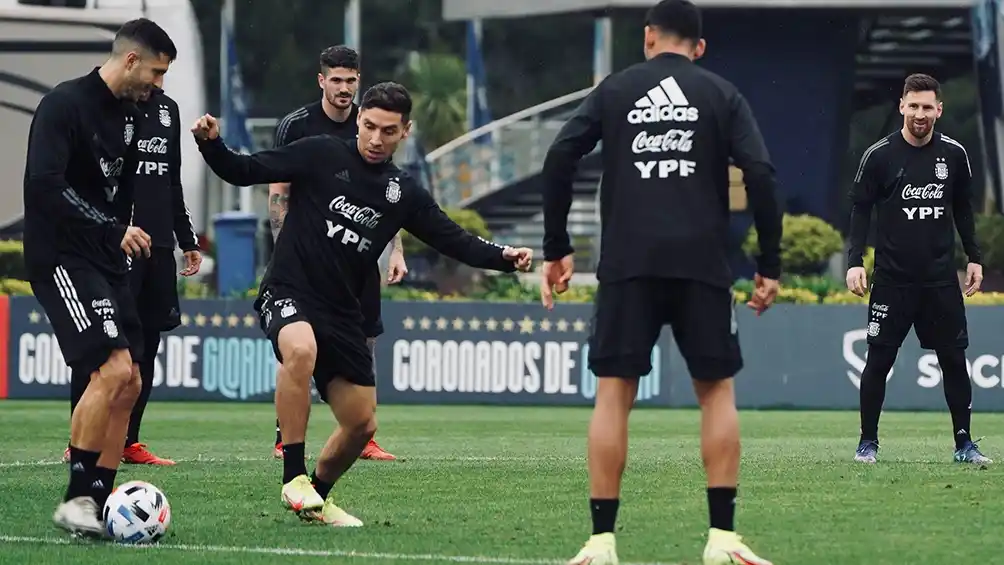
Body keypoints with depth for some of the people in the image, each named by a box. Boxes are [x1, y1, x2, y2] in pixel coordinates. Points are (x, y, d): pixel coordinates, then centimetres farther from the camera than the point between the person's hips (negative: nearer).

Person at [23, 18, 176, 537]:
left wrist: (124, 234, 14)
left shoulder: (128, 115, 13)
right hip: (61, 256, -9)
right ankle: (75, 500, -13)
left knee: (127, 386, 5)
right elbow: (44, 185, -24)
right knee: (113, 370, -20)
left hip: (105, 261, 9)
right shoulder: (64, 104, -13)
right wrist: (113, 229, -23)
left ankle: (97, 505, 11)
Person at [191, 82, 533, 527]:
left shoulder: (403, 193, 8)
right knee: (301, 350, -39)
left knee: (361, 425, 5)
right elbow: (244, 171, -5)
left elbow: (455, 242, 9)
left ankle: (315, 498, 33)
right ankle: (293, 477, -30)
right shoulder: (322, 155, -4)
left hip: (342, 312, 6)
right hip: (288, 290, -6)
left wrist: (504, 257, -7)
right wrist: (211, 144, -23)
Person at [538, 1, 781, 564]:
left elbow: (561, 157, 1)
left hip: (627, 263, 0)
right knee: (718, 389, 9)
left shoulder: (615, 89, 11)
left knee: (614, 392, 4)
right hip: (703, 262, 0)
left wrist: (557, 249, 7)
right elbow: (760, 173, -2)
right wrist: (770, 266, 2)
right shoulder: (721, 94, 9)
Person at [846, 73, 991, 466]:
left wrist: (974, 257, 13)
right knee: (879, 360, 0)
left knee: (954, 360, 2)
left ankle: (964, 443, 11)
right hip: (892, 279, -2)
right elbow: (860, 209, 0)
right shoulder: (879, 155, -5)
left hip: (941, 278, 2)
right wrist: (855, 261, -8)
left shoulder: (954, 154, 4)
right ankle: (868, 442, 11)